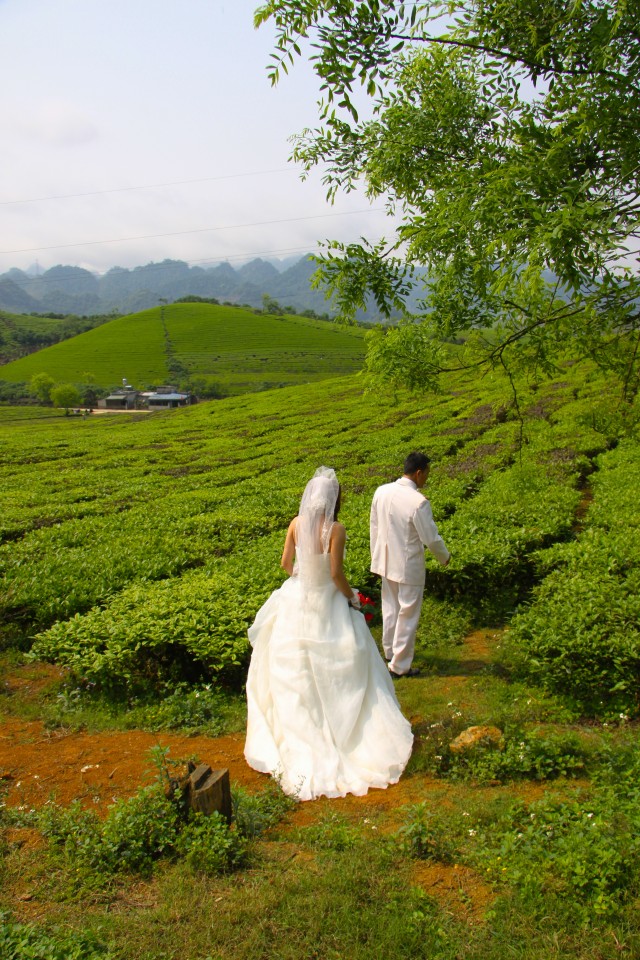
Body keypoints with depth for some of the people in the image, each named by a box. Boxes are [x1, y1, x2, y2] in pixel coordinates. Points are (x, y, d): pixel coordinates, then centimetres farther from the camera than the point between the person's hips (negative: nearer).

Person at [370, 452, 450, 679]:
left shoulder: (381, 492, -7)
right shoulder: (419, 502, -25)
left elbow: (374, 527, 5)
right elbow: (431, 538, -16)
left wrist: (376, 555, 19)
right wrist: (444, 557, 4)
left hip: (386, 562, 7)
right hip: (409, 566, -6)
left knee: (390, 608, 24)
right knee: (407, 615, 8)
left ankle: (390, 651, 41)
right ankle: (399, 666, 18)